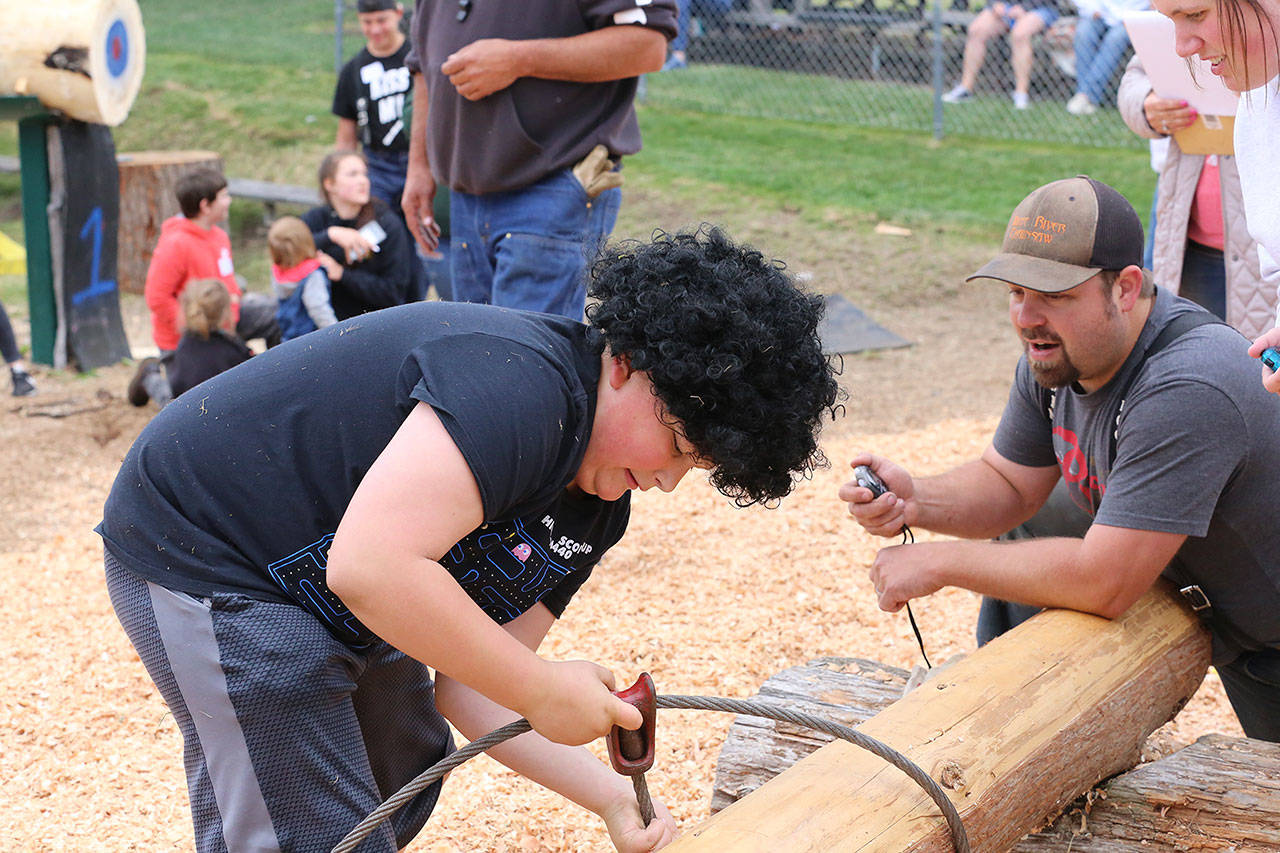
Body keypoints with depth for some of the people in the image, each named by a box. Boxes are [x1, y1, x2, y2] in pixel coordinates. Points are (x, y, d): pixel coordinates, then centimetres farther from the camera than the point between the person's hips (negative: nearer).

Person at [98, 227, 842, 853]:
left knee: (405, 777, 23)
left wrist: (607, 792, -12)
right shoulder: (523, 384, -29)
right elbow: (370, 565, -39)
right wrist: (544, 688, -28)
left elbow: (466, 677, 2)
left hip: (313, 587, 10)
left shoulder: (594, 510, 2)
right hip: (205, 554, -10)